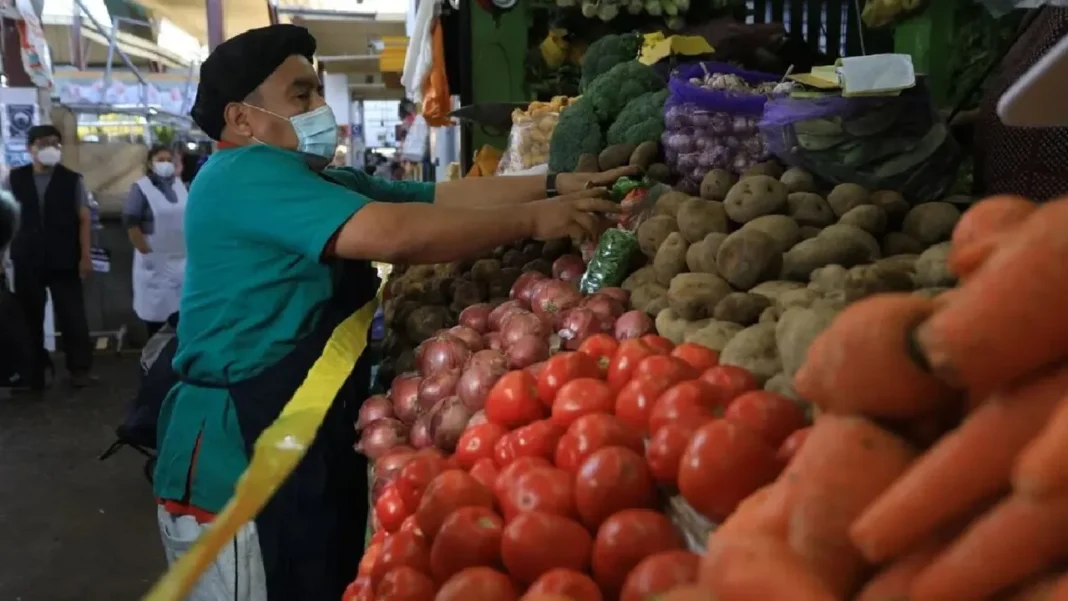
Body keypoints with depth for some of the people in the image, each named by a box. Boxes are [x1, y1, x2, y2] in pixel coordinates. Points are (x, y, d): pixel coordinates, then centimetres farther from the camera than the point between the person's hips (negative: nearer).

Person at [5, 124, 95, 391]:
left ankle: (80, 369, 12)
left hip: (64, 262, -2)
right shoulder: (14, 179, 5)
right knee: (29, 319, 8)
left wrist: (85, 256, -8)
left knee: (72, 317, 1)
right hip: (26, 262, 2)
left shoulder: (72, 180, 0)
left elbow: (84, 219, -2)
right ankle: (31, 373, 19)